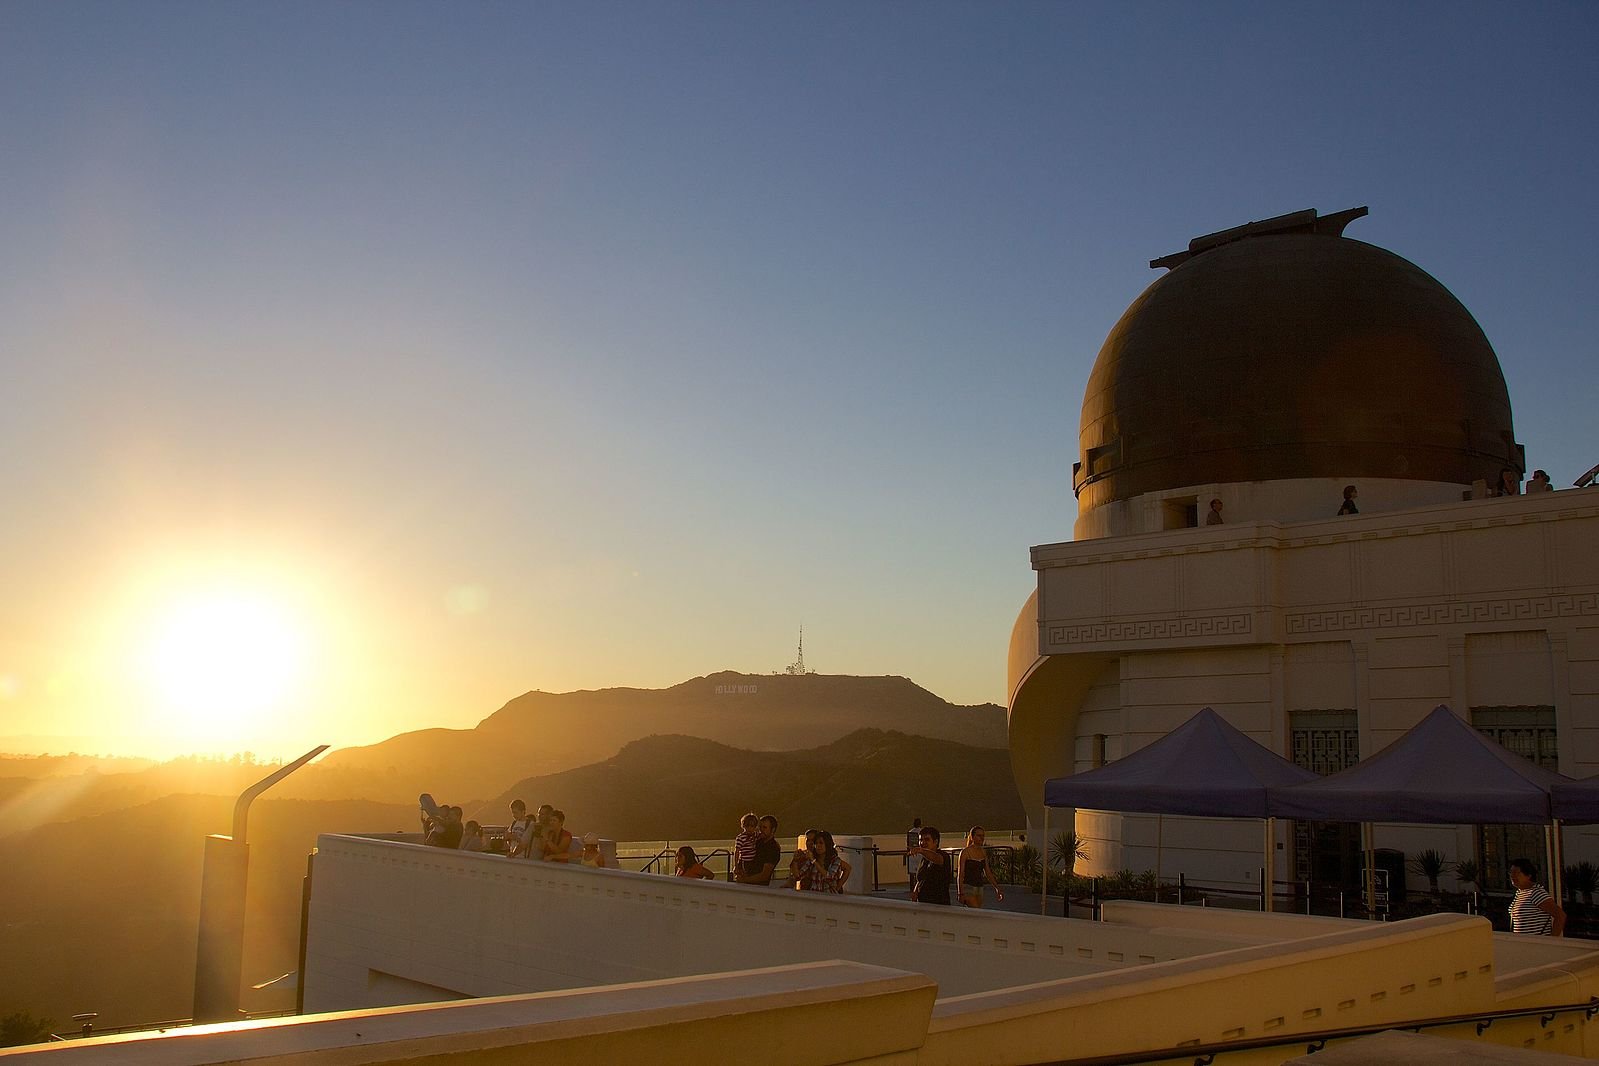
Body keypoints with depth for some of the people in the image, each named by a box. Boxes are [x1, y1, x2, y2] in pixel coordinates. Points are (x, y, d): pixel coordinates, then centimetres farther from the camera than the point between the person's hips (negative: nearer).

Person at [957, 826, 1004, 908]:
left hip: (979, 888, 7)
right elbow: (961, 873, -9)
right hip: (968, 887, -6)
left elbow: (988, 872, 15)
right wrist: (960, 893, -14)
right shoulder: (965, 852, -8)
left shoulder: (983, 852, 10)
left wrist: (997, 888, 10)